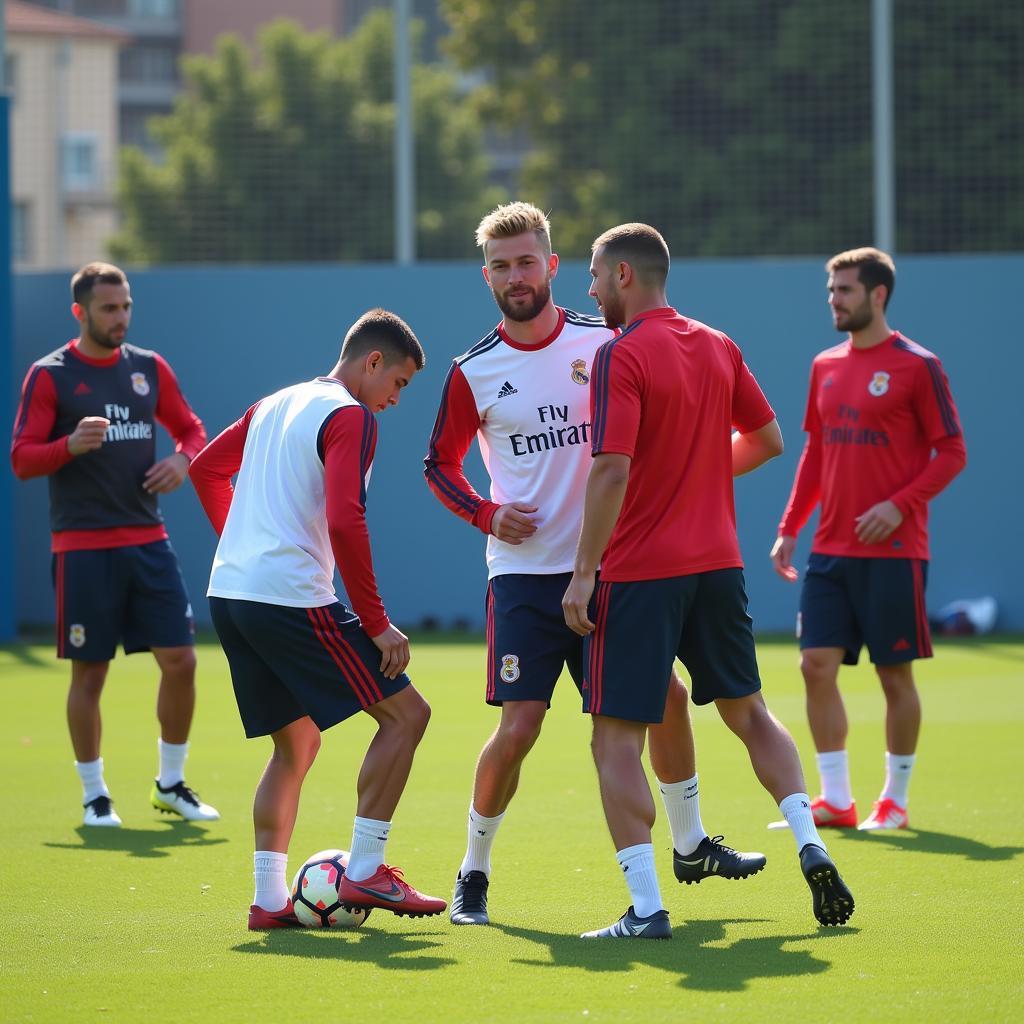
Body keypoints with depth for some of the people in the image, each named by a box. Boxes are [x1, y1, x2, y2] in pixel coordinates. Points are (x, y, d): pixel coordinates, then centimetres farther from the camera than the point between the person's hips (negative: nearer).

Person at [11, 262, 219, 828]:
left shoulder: (149, 368, 9)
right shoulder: (49, 376, -3)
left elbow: (191, 429, 20)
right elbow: (21, 460, -5)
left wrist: (183, 460, -2)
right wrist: (70, 445, -24)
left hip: (147, 541, 4)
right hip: (82, 547, -4)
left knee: (180, 660, -1)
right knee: (90, 672, 0)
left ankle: (171, 783, 16)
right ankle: (94, 795, 12)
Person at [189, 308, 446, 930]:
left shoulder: (274, 405, 19)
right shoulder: (351, 418, -8)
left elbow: (206, 468, 30)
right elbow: (345, 523, -18)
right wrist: (377, 625, -14)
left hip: (229, 595, 9)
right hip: (292, 598, -9)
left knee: (297, 744, 17)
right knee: (405, 713, -2)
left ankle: (269, 899, 10)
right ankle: (364, 871, -7)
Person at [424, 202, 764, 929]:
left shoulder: (602, 344, 1)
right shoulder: (475, 371, -2)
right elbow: (441, 464, 8)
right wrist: (486, 513, -9)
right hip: (525, 572, -3)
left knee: (666, 695, 5)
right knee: (520, 725, -11)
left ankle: (690, 845, 26)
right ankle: (474, 873, 7)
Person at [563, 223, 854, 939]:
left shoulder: (622, 356, -13)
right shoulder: (718, 348, 8)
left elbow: (612, 472, -20)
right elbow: (769, 440, 16)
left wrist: (583, 572, -16)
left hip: (639, 574, -7)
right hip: (718, 562, 7)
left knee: (617, 739, -2)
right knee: (749, 713, 20)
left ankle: (647, 909, -9)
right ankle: (811, 847, 7)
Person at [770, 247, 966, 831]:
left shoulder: (917, 366, -7)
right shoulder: (825, 367, 11)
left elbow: (953, 453, -7)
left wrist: (899, 504, -18)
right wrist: (789, 529, 12)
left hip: (893, 550, -6)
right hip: (831, 550, 6)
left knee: (895, 673, 1)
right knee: (818, 664, -2)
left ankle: (895, 800, 13)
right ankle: (836, 800, 3)